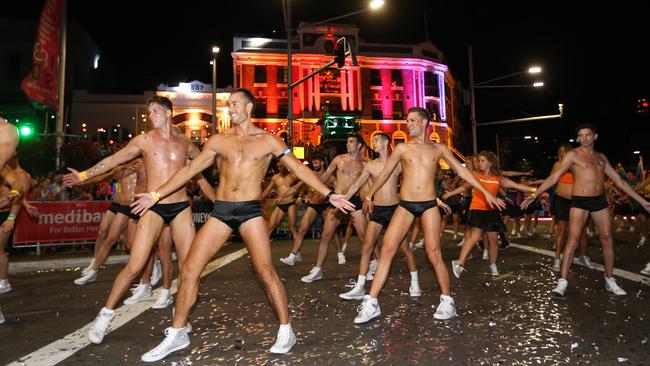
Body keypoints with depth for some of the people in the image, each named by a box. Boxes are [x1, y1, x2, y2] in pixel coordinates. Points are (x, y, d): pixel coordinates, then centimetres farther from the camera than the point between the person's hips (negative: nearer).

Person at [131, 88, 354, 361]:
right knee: (189, 271, 0)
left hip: (251, 211, -3)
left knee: (266, 272, -8)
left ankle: (286, 331, 12)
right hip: (220, 211, 3)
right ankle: (176, 334, 18)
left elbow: (299, 169, 1)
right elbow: (190, 170, 14)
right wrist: (156, 195, 13)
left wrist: (329, 194, -6)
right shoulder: (218, 140, 10)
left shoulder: (268, 141, 3)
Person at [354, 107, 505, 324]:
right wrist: (370, 194, 22)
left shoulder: (438, 149, 8)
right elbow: (385, 173, 14)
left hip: (429, 205, 0)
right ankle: (371, 304, -1)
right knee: (387, 250, -6)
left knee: (434, 254, -2)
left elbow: (461, 171, 9)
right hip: (405, 205, 1)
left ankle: (447, 301, 19)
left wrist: (486, 193, 6)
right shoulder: (402, 148, 6)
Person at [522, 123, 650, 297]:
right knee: (572, 240, -11)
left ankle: (610, 281, 24)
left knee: (607, 240, 9)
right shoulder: (573, 155, -3)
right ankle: (562, 281, -8)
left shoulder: (601, 157, 13)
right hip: (580, 201, -5)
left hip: (600, 200, 5)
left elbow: (619, 181, 17)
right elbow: (554, 177, -8)